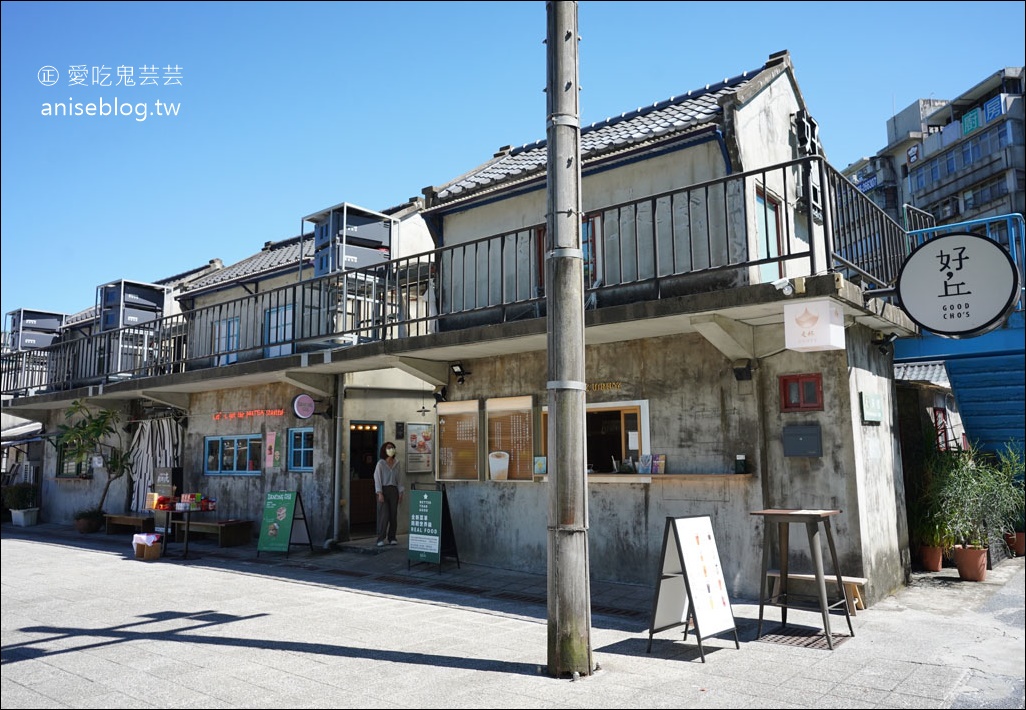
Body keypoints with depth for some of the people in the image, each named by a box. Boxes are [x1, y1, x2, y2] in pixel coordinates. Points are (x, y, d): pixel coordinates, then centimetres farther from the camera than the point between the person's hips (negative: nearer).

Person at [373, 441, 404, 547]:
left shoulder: (396, 464, 10)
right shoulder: (380, 463, -3)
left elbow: (399, 478, 12)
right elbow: (377, 478, -7)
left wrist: (400, 492, 6)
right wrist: (380, 493, -14)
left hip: (394, 490, 4)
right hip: (384, 490, -4)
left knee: (394, 515, 4)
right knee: (384, 515, -9)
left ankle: (392, 538, 13)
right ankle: (380, 539, -4)